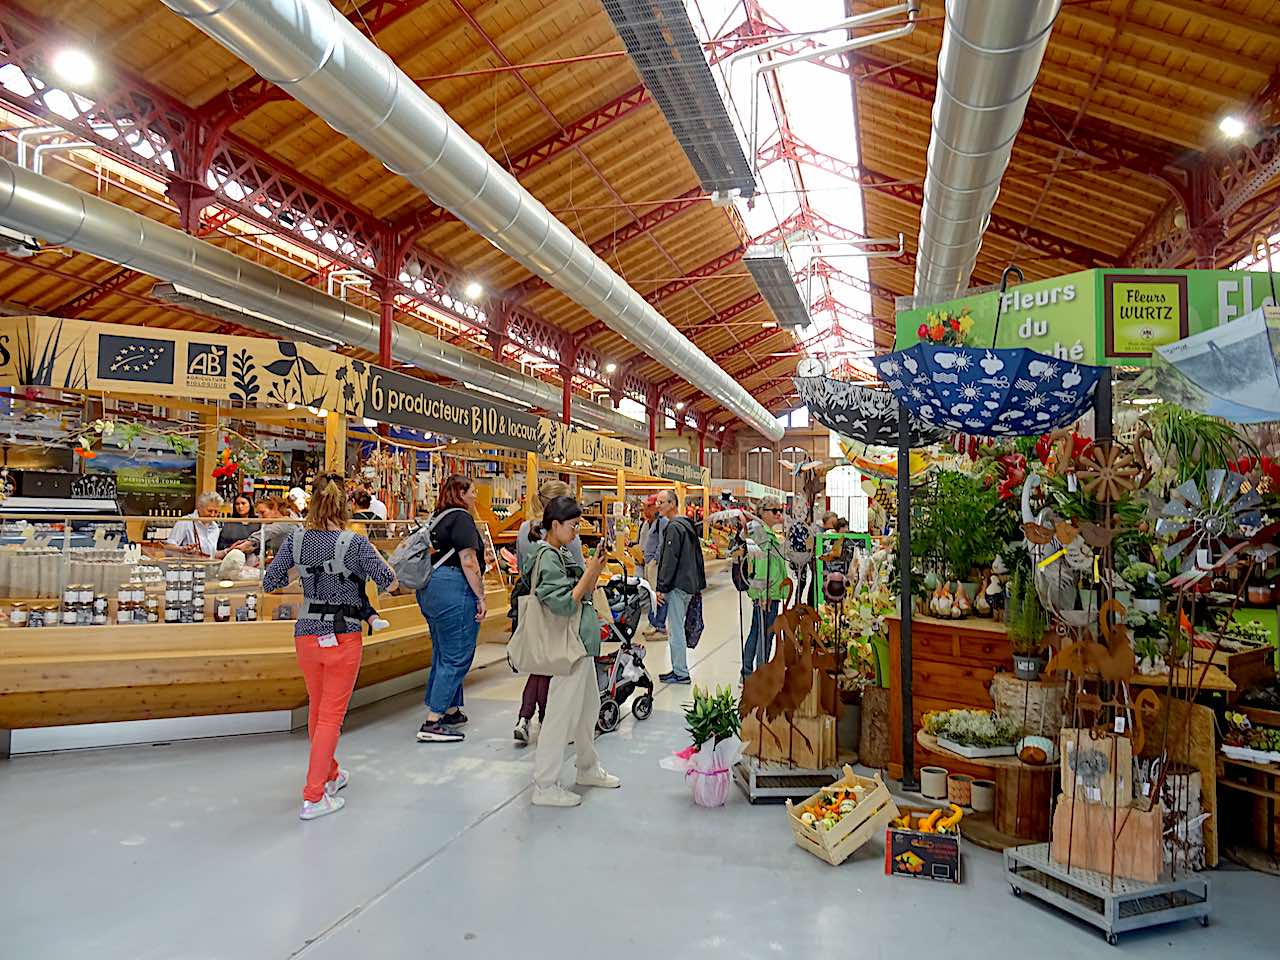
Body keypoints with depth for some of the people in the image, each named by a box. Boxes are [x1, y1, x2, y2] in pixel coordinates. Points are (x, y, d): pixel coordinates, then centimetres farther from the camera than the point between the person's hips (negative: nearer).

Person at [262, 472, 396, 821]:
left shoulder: (295, 540, -4)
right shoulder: (356, 543, -15)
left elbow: (269, 583, 3)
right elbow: (389, 583, -12)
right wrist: (376, 557, 4)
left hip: (306, 634, 4)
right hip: (343, 636, -4)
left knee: (317, 709, 22)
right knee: (331, 715, 5)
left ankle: (329, 775, 41)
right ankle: (313, 797, 7)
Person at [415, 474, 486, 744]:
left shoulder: (436, 517, 16)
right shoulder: (461, 518, -10)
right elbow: (468, 562, -17)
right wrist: (481, 597, -14)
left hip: (428, 589, 10)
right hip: (453, 590, -10)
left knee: (443, 655, 18)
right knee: (456, 658, -4)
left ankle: (451, 712, 30)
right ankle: (431, 724, -3)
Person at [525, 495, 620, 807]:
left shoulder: (562, 553, 10)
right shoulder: (548, 557, -18)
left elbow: (585, 593, 15)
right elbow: (565, 605, -23)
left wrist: (597, 564, 2)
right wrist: (590, 570, -18)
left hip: (583, 642, 10)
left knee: (588, 708, 21)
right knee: (562, 713, -1)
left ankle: (588, 769, 37)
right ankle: (544, 786, 10)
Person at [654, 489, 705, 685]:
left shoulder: (674, 527, -16)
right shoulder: (687, 524, 16)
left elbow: (669, 561, -20)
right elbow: (697, 556, 21)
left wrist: (661, 588, -17)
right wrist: (699, 584, 24)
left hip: (677, 586, -10)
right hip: (689, 584, 10)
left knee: (675, 630, -4)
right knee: (677, 628, 16)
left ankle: (681, 673, 1)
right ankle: (679, 669, 23)